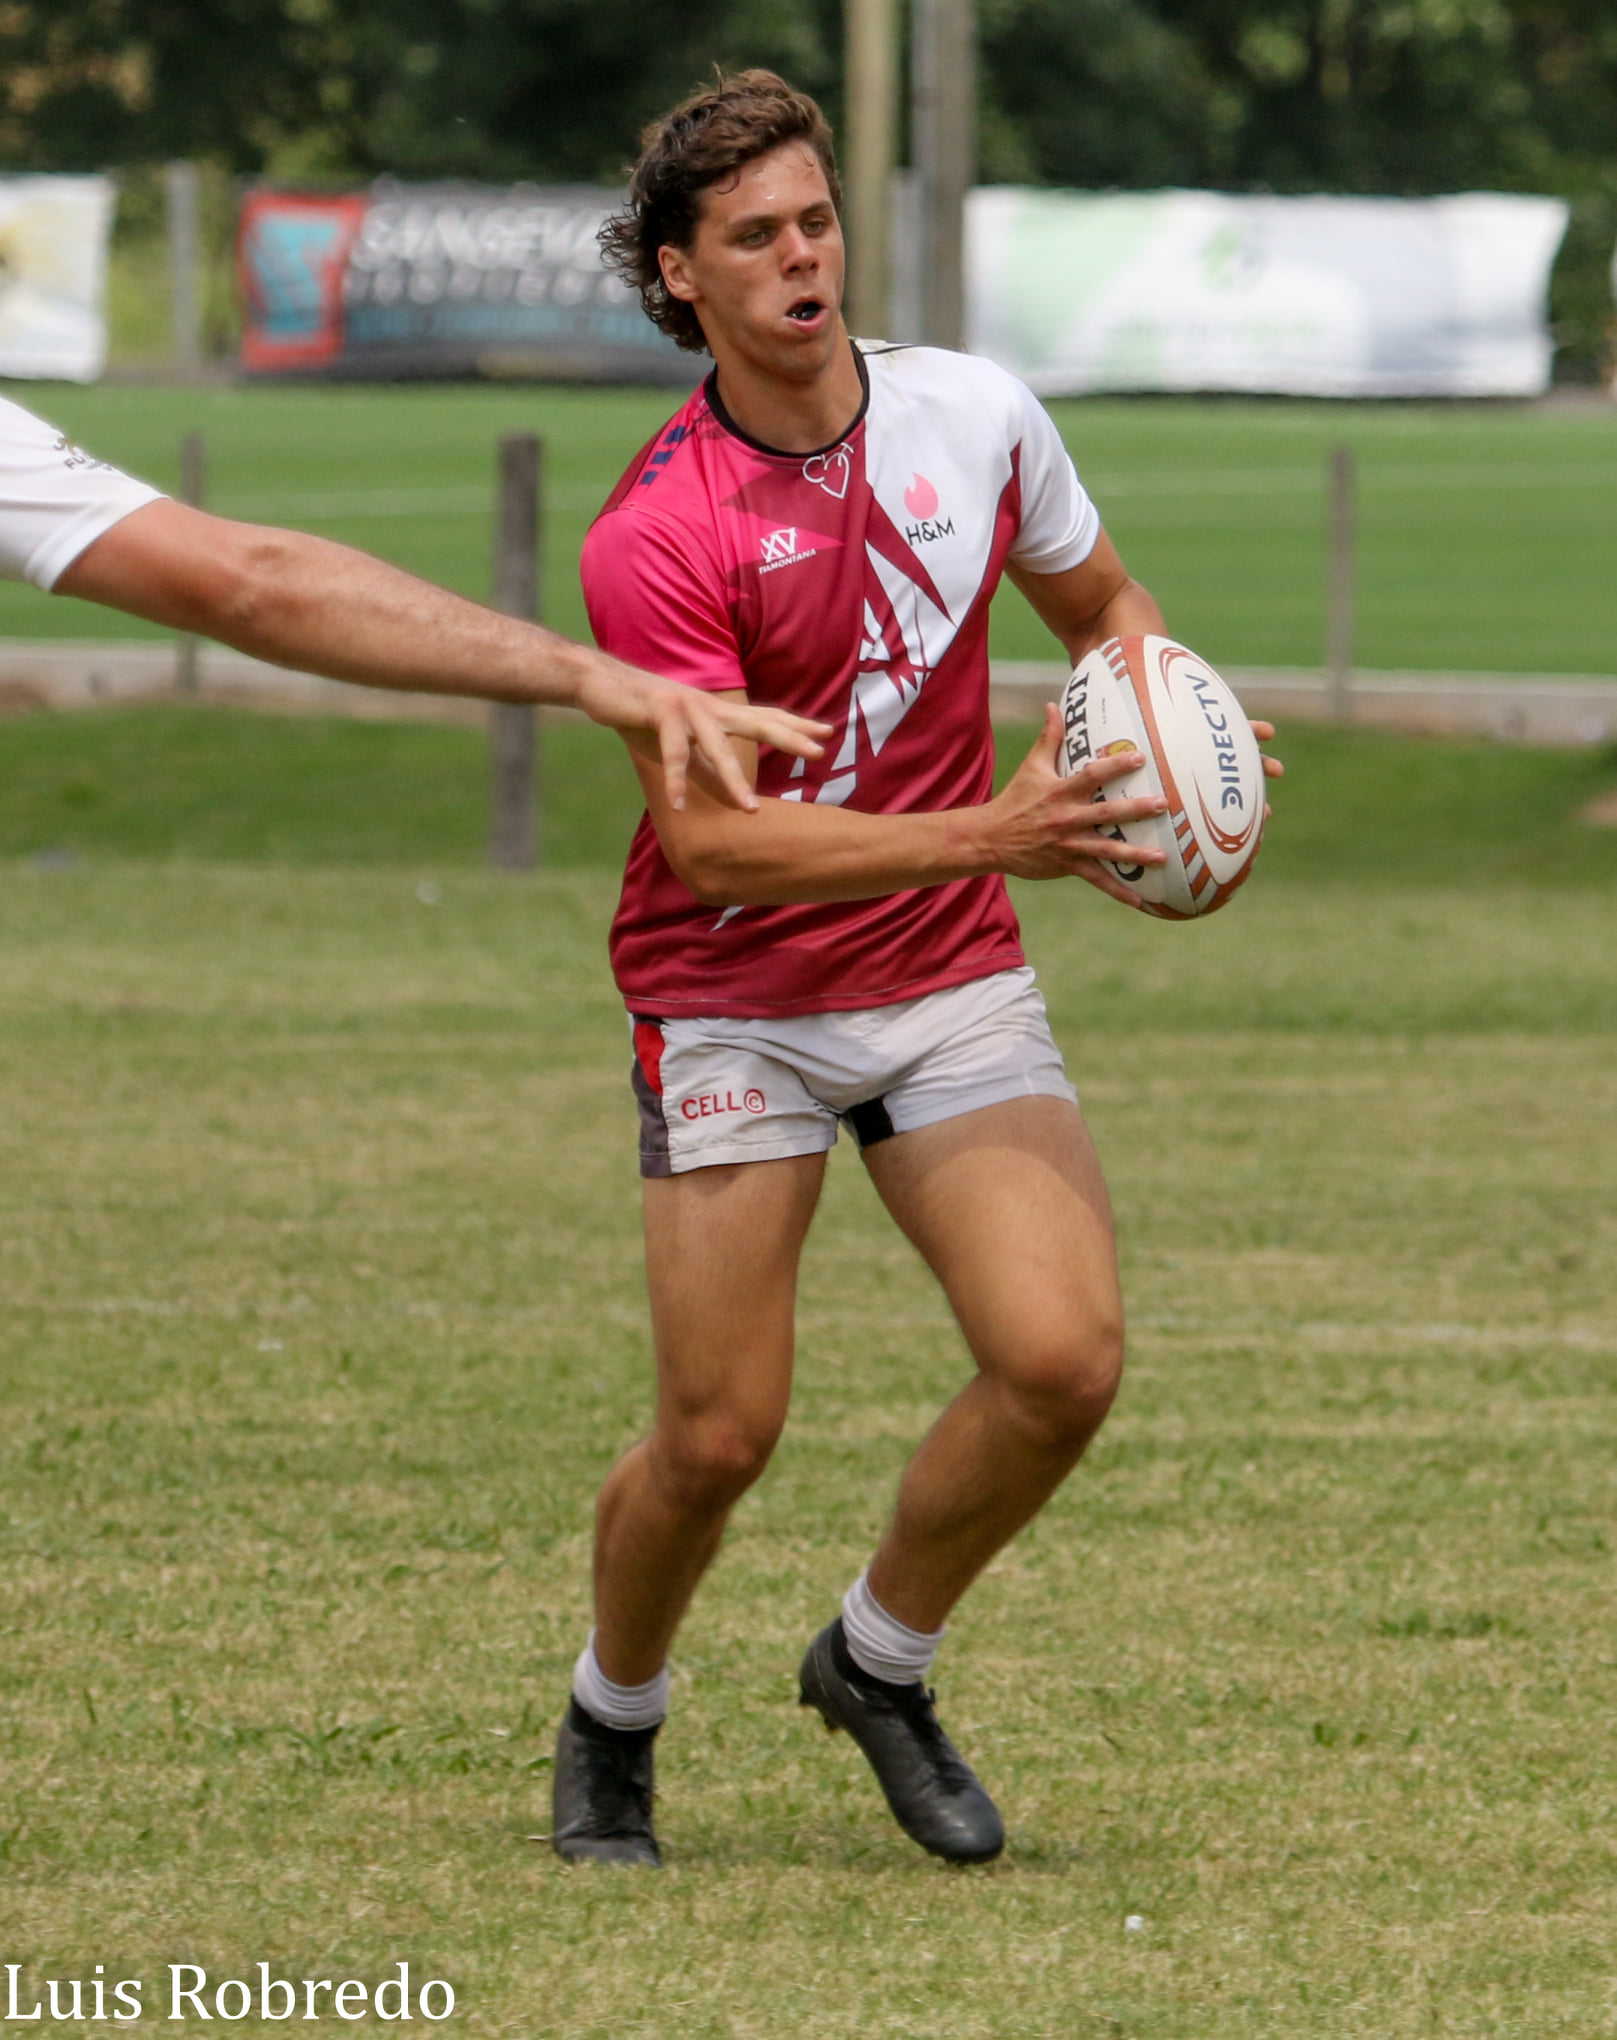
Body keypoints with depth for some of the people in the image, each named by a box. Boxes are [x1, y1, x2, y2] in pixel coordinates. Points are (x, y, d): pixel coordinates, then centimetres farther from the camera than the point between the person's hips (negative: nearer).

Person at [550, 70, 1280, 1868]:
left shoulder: (975, 417, -2)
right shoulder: (652, 539, -16)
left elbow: (1104, 604, 17)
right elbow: (712, 839, -21)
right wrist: (987, 834, -30)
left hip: (955, 984, 4)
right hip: (736, 1001, -4)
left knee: (1062, 1356, -14)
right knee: (720, 1433, -7)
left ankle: (878, 1663, 13)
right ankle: (610, 1726, 23)